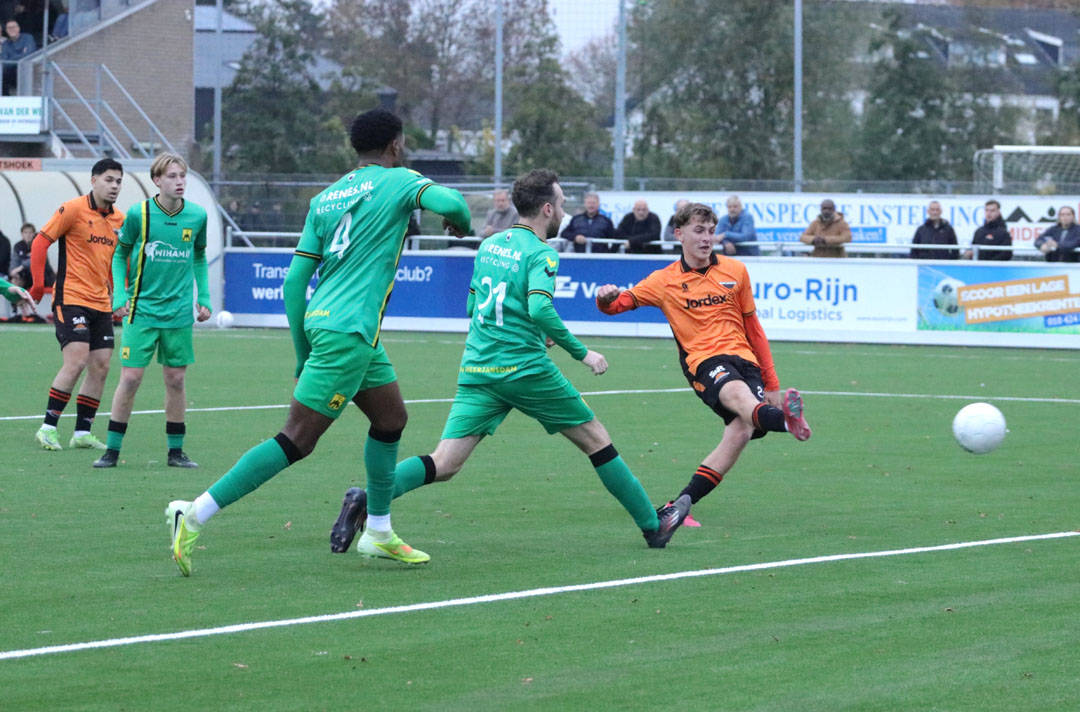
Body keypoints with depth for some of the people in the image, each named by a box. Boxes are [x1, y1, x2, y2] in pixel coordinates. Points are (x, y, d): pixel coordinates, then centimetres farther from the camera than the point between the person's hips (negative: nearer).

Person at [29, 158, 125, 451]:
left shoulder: (119, 220, 10)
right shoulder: (73, 210, -9)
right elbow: (41, 241, -6)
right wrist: (38, 282, -11)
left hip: (101, 304, 7)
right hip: (71, 300, -7)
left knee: (100, 367, 3)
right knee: (76, 361, -16)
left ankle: (82, 432, 12)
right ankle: (48, 428, -7)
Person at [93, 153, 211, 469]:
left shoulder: (197, 216, 1)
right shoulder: (138, 214, -7)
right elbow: (120, 254, 5)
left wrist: (204, 297, 8)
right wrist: (119, 294, -5)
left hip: (179, 312, 3)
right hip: (141, 310, -2)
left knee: (176, 379, 6)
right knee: (130, 377, -5)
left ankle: (175, 451, 16)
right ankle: (112, 449, 5)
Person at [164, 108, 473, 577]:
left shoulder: (325, 199, 15)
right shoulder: (398, 181, -2)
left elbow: (294, 282, 11)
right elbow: (449, 202, -23)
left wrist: (303, 356, 17)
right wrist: (461, 223, 2)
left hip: (320, 321, 9)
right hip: (347, 332, -9)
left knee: (391, 418, 23)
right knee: (297, 440, -10)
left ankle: (379, 533, 30)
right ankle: (195, 515, -15)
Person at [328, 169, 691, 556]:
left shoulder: (488, 245, 14)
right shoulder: (540, 253, -8)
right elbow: (540, 308, -24)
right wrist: (582, 353, -14)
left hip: (476, 371, 6)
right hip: (525, 369, -6)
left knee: (443, 464, -3)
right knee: (595, 438, 12)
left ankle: (367, 499, -27)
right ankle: (653, 525, 20)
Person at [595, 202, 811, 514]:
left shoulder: (735, 271, 15)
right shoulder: (664, 281, 10)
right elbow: (617, 304, 8)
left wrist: (771, 383, 21)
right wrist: (607, 298, -19)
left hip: (745, 359, 3)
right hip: (704, 361, -3)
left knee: (741, 431, -23)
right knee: (738, 393, -37)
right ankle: (786, 421, -73)